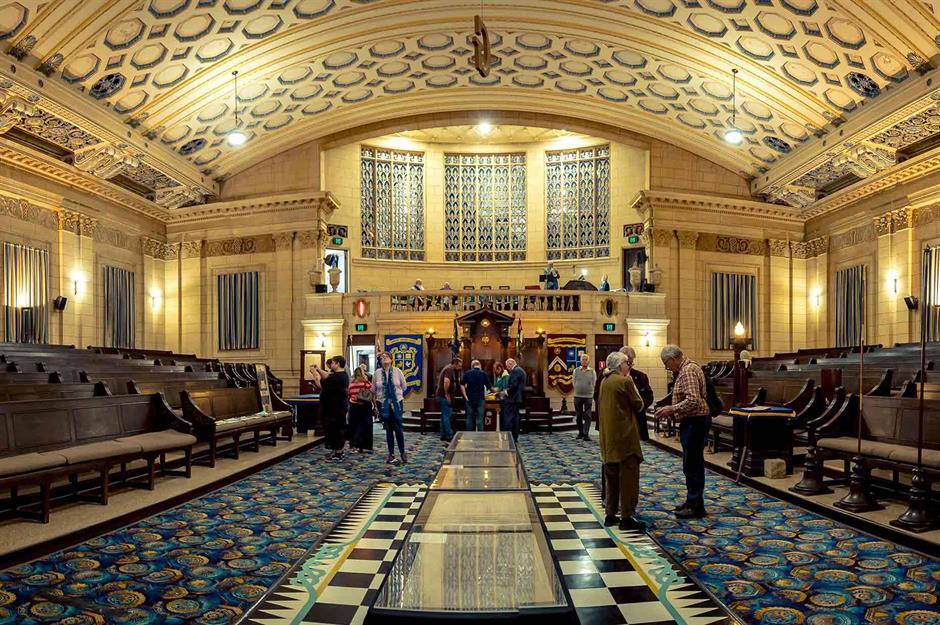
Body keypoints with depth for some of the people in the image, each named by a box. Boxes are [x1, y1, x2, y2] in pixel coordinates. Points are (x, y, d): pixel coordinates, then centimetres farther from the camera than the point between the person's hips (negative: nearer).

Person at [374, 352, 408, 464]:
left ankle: (402, 453, 8)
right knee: (388, 429, 7)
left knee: (399, 428, -2)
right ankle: (391, 453, 15)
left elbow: (403, 386, 8)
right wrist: (377, 399, 11)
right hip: (383, 403, 1)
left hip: (397, 403, -1)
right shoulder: (377, 373, -2)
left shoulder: (397, 371, -3)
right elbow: (373, 390, 8)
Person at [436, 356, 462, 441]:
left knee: (444, 416, 13)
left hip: (442, 396, 10)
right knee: (447, 416, -7)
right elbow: (446, 381, -31)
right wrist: (446, 394, -22)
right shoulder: (449, 370, -16)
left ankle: (443, 435, 17)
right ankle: (449, 435, -5)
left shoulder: (450, 369, 17)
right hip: (445, 397, -10)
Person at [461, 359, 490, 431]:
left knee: (470, 418, 9)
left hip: (470, 399, 1)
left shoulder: (467, 373, 3)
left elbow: (462, 385, -6)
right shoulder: (483, 374, 0)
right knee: (479, 419, 1)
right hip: (480, 399, -1)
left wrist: (465, 396, -5)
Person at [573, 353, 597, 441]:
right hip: (578, 396, 2)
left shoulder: (592, 372, 1)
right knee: (579, 416, 9)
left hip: (588, 396, -2)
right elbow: (574, 382, 9)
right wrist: (578, 390, 7)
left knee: (587, 416, -5)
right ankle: (580, 432, 21)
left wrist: (588, 391, 4)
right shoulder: (576, 371, 5)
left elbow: (593, 384, 4)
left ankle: (586, 434, -5)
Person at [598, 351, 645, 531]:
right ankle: (627, 517, 1)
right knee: (628, 475, -2)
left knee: (611, 476, 14)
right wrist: (633, 385, 2)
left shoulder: (604, 382, 10)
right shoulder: (625, 381, -13)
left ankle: (610, 514, 20)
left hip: (608, 436, 8)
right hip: (625, 435, -8)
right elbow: (638, 404, -6)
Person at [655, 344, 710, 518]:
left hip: (695, 422, -11)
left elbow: (693, 400, -27)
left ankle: (696, 507, 3)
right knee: (691, 464, 17)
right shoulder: (684, 370, 15)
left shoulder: (689, 370, -17)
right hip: (692, 421, 11)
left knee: (692, 465, -4)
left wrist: (671, 409, -19)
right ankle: (692, 501, 27)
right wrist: (672, 410, 11)